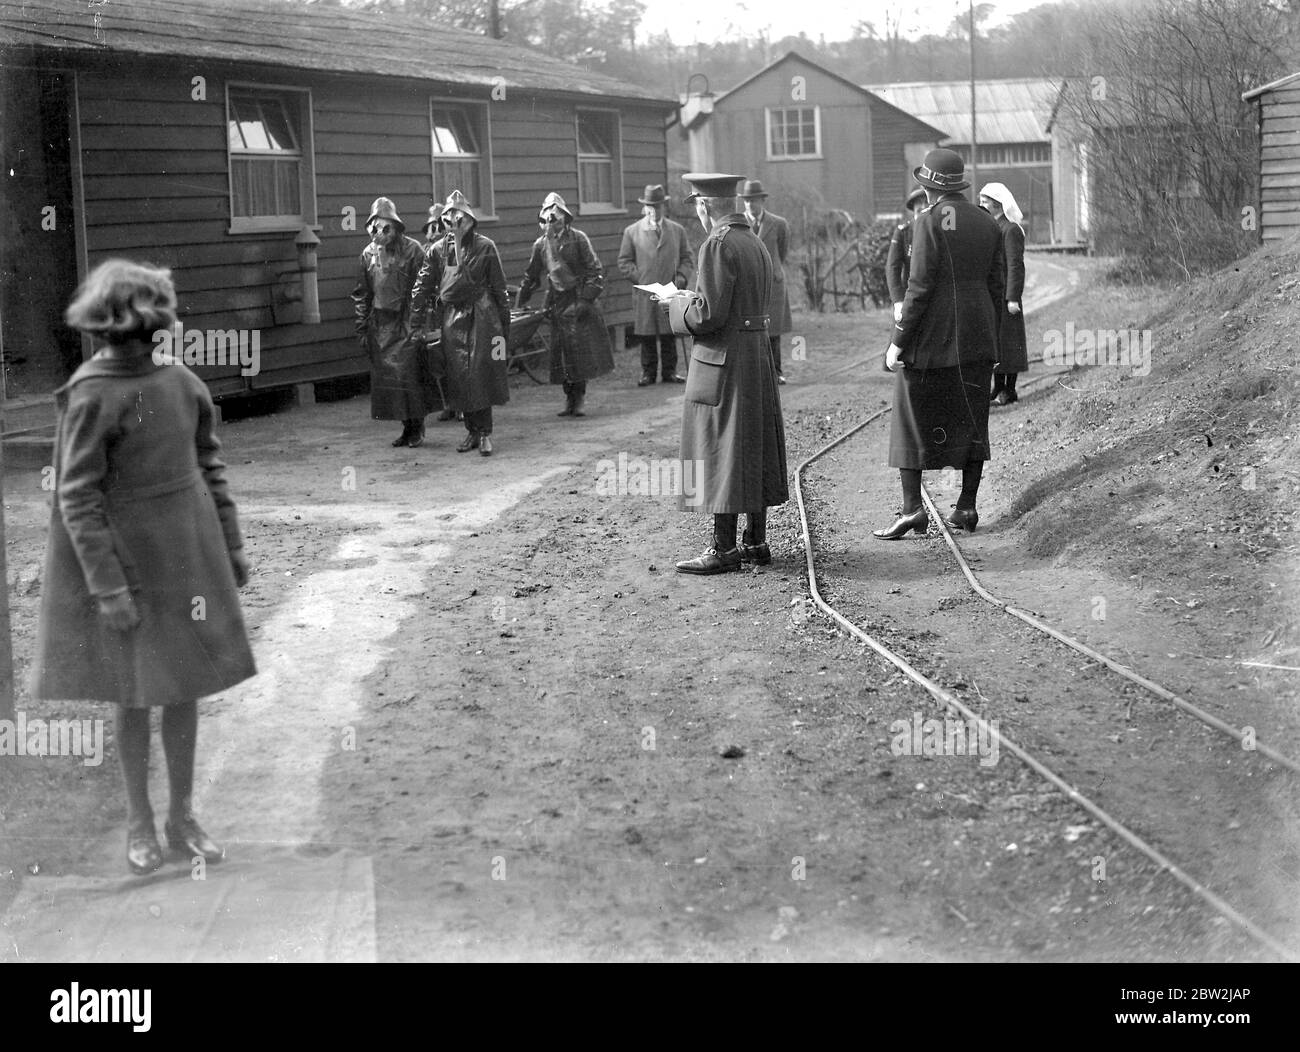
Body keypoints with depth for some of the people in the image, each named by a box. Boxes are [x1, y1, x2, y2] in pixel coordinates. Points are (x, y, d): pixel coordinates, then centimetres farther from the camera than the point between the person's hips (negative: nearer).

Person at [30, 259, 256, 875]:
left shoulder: (183, 383, 1)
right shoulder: (91, 397, -15)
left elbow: (209, 464, 11)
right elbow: (77, 498, -15)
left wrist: (231, 545, 12)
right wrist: (108, 587, -17)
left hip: (188, 557, 5)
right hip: (127, 559, -5)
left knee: (186, 688, 10)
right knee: (135, 695, 6)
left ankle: (183, 817, 23)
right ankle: (138, 823, 20)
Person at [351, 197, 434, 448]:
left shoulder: (411, 249, -6)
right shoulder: (368, 253, 7)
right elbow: (361, 294, 13)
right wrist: (362, 328, 8)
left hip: (407, 322, -5)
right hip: (381, 323, 5)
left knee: (410, 373, -8)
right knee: (385, 375, 3)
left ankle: (417, 426, 5)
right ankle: (407, 427, 13)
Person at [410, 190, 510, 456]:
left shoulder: (485, 247, 1)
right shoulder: (438, 250, 6)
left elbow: (499, 287, 4)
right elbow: (422, 287, 10)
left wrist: (505, 324, 3)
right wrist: (417, 323, 6)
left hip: (481, 317, -3)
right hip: (452, 318, 3)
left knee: (480, 372, -8)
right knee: (458, 375, 3)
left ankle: (485, 432, -2)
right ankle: (472, 431, 14)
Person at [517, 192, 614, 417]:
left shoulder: (578, 239, -4)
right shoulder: (540, 245, 8)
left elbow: (596, 272, -6)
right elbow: (531, 277, 19)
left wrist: (586, 300, -14)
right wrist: (520, 303, 18)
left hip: (578, 303, -4)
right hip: (556, 304, 4)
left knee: (580, 351, -5)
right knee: (561, 354, 3)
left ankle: (579, 398, 3)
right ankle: (569, 398, 11)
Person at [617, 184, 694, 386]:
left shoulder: (678, 230, 12)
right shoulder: (632, 232, 6)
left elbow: (686, 260, 13)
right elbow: (624, 262, 6)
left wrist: (681, 278, -4)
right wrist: (640, 278, -6)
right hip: (645, 294, -1)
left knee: (669, 335, 3)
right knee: (646, 335, 1)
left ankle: (669, 371, 11)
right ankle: (648, 372, 10)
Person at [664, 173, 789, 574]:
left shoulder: (718, 246, -16)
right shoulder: (755, 243, 11)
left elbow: (709, 314, -21)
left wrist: (677, 304, -3)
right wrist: (694, 297, 16)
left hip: (723, 360, -9)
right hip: (758, 355, 9)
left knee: (720, 453, -3)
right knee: (754, 449, 13)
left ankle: (724, 549, -1)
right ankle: (756, 541, 20)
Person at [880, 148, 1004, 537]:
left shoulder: (930, 221, -11)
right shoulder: (987, 222, 8)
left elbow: (920, 286, -16)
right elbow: (997, 284, 10)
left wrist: (898, 340, -12)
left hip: (932, 337, -6)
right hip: (977, 340, 6)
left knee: (913, 418, 1)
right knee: (972, 420, 11)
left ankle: (912, 507, -6)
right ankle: (966, 505, 12)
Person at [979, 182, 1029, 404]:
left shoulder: (1011, 230, -12)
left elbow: (1015, 266, -16)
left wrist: (1013, 298, -20)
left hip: (1004, 295, -9)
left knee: (1007, 341, -2)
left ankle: (1009, 390, 4)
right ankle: (998, 387, 20)